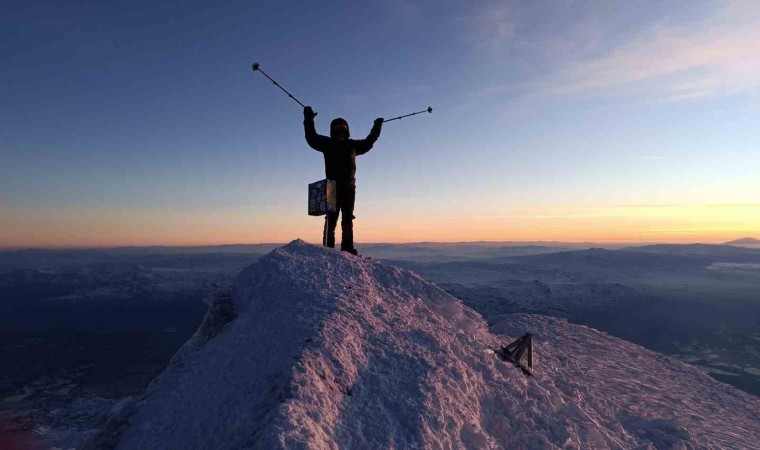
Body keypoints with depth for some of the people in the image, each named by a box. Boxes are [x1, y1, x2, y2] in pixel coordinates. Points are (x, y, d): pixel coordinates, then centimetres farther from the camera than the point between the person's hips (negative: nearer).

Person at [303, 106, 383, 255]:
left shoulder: (352, 145, 16)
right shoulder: (328, 143, 8)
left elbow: (368, 142, 30)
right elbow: (312, 138, 3)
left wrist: (376, 128, 32)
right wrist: (308, 120, -3)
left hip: (349, 187, 4)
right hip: (333, 187, -3)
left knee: (347, 219, 4)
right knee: (331, 218, -8)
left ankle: (347, 248, 6)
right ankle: (328, 247, -9)